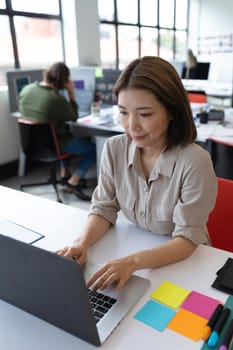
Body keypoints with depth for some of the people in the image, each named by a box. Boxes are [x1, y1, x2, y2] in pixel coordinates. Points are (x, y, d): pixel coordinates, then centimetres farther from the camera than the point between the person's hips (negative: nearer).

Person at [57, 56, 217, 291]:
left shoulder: (195, 162, -23)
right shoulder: (114, 149, -9)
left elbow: (187, 239, -20)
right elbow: (104, 209, -3)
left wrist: (133, 262, -35)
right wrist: (82, 243, -23)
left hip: (184, 262, -3)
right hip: (132, 250, 3)